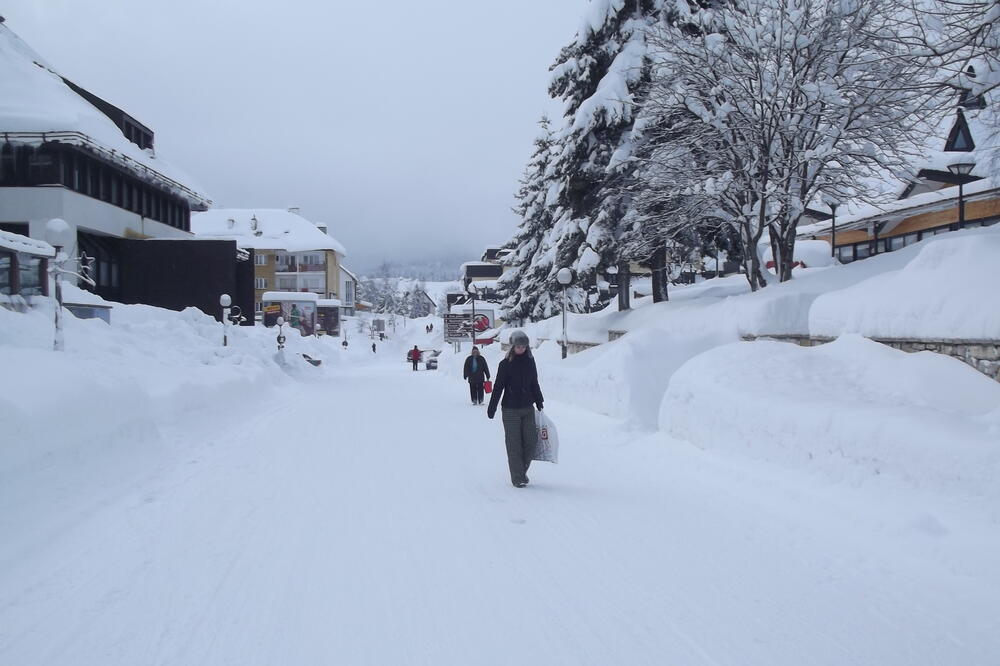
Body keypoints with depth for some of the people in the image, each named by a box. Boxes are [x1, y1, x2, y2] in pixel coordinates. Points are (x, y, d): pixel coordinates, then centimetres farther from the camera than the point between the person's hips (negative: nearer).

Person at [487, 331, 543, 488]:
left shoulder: (530, 361, 6)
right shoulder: (505, 364, -6)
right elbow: (498, 387, -5)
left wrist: (539, 402, 18)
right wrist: (492, 408, -6)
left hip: (528, 408, 4)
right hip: (510, 410, -4)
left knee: (531, 441, 3)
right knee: (514, 444, -1)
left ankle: (522, 470, 23)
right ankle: (517, 478, 7)